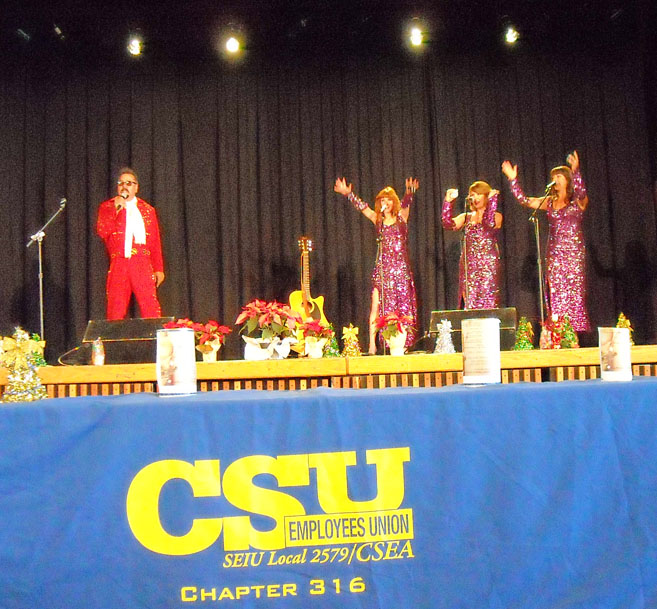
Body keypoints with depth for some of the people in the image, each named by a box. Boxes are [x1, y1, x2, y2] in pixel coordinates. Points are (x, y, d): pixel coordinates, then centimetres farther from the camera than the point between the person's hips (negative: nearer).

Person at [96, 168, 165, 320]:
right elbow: (102, 232, -3)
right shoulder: (107, 207, 13)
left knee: (151, 309, -9)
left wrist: (159, 269, 7)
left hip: (142, 265, 0)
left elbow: (155, 243, 14)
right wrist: (116, 209, -9)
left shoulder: (147, 210, 17)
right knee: (116, 311, -3)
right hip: (118, 265, 0)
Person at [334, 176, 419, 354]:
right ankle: (372, 344, -8)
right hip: (383, 267, 1)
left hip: (401, 268, -1)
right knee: (377, 306, -6)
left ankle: (403, 344, 4)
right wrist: (348, 194, -10)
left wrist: (409, 193, -34)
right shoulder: (378, 220, 11)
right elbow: (361, 206, 4)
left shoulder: (402, 217, 6)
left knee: (403, 306, -1)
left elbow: (406, 204, -13)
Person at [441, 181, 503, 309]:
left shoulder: (496, 216, 7)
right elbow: (448, 224, 0)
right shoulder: (466, 217, 16)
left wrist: (492, 199, -13)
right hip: (468, 264, 3)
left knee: (488, 303, -8)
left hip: (488, 265, -3)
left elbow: (491, 224, -16)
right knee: (469, 304, -3)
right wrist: (448, 202, -6)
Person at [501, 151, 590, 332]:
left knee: (574, 293, -7)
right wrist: (513, 179, -1)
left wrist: (576, 171, -35)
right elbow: (524, 200, 7)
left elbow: (581, 192, -21)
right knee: (556, 295, 0)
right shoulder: (549, 202, 13)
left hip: (574, 252, -4)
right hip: (554, 253, 4)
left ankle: (576, 333, -5)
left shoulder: (577, 201, 2)